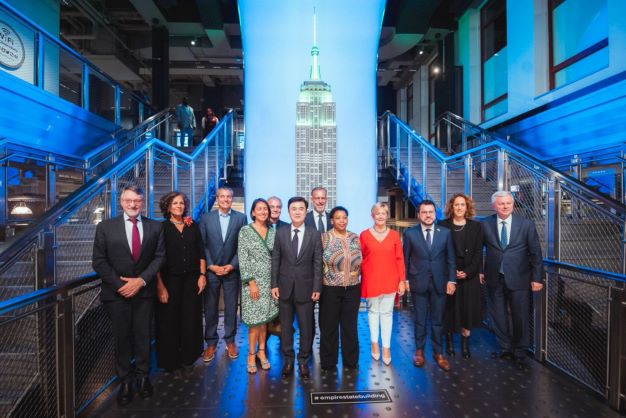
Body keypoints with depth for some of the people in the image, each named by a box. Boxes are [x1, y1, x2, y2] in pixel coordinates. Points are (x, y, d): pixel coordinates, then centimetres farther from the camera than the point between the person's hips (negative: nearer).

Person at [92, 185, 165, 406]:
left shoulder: (155, 227, 0)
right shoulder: (105, 227, -2)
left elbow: (159, 256, -1)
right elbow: (99, 261, -4)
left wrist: (141, 280, -13)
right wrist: (120, 285, -12)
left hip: (145, 290, 1)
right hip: (117, 292, 0)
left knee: (143, 336, 11)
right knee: (121, 337, 11)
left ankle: (143, 376, 30)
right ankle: (125, 380, 27)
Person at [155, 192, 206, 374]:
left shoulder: (193, 226, 6)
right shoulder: (162, 227, -3)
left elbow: (201, 252, 8)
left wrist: (202, 275, 0)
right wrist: (160, 285, -11)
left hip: (191, 278, 3)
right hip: (170, 279, -2)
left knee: (190, 319, 8)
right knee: (169, 320, 7)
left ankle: (188, 358, 26)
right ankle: (169, 360, 25)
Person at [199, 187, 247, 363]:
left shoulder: (241, 218, 0)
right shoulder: (206, 218, 2)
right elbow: (202, 245, 1)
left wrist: (232, 265, -9)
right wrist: (211, 266, -8)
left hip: (232, 270, 0)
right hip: (211, 269, 1)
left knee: (231, 308, 8)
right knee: (210, 308, 8)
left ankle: (230, 341, 24)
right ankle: (211, 343, 23)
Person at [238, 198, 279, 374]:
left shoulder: (273, 231, 6)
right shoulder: (245, 231, -5)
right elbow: (242, 259, -9)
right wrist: (251, 282, -14)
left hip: (269, 281, 4)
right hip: (253, 281, -3)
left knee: (265, 318, 11)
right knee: (255, 319, 0)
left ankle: (261, 351, 26)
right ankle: (251, 354, 17)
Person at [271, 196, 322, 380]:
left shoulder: (314, 234, -2)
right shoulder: (280, 233, 2)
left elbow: (317, 263, -3)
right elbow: (275, 260, 3)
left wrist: (317, 288, -7)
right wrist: (274, 284, -2)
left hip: (305, 287, -1)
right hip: (285, 287, 1)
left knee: (306, 326, 8)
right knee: (285, 325, 12)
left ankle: (303, 361, 26)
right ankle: (288, 359, 29)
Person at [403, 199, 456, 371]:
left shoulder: (445, 232, 1)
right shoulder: (410, 233, -2)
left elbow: (451, 258, 3)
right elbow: (405, 259, 2)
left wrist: (451, 280, -2)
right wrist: (404, 280, -1)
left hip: (439, 283, 1)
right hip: (418, 283, -1)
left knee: (437, 320, 11)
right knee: (419, 320, 11)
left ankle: (437, 353, 27)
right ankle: (419, 351, 28)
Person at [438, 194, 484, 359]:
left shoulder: (476, 226, 6)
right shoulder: (443, 225, 0)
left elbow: (478, 252, 2)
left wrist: (468, 272, -10)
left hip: (469, 275, 2)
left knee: (468, 309, 4)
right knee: (449, 310, 4)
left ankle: (465, 344, 16)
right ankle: (448, 341, 18)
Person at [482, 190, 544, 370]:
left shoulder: (526, 224, -3)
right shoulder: (485, 224, -2)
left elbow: (535, 253, -1)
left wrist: (537, 278, -4)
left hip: (518, 278, -1)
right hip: (494, 279, 1)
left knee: (521, 317, 7)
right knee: (498, 316, 12)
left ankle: (519, 353, 26)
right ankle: (505, 348, 31)